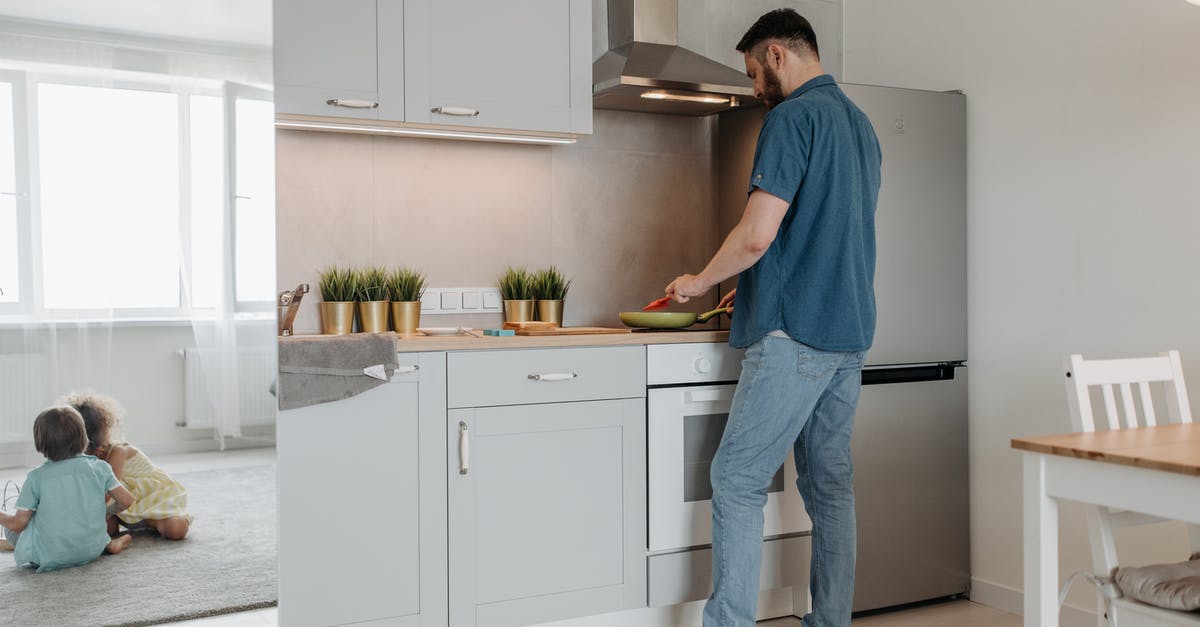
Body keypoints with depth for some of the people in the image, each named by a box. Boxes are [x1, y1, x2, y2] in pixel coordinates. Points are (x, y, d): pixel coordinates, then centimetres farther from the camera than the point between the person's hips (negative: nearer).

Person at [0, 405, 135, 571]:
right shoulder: (98, 467, -5)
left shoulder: (36, 477, -9)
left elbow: (18, 524, -6)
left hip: (49, 558, -4)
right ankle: (108, 544, 13)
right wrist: (109, 511, 17)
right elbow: (126, 500, -5)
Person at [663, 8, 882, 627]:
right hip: (851, 329, 9)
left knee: (738, 481, -5)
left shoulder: (793, 117, -9)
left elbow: (757, 235, -17)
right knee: (831, 484, 12)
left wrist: (700, 281, 0)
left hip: (796, 333, -9)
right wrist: (756, 289, 27)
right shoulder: (860, 123, 18)